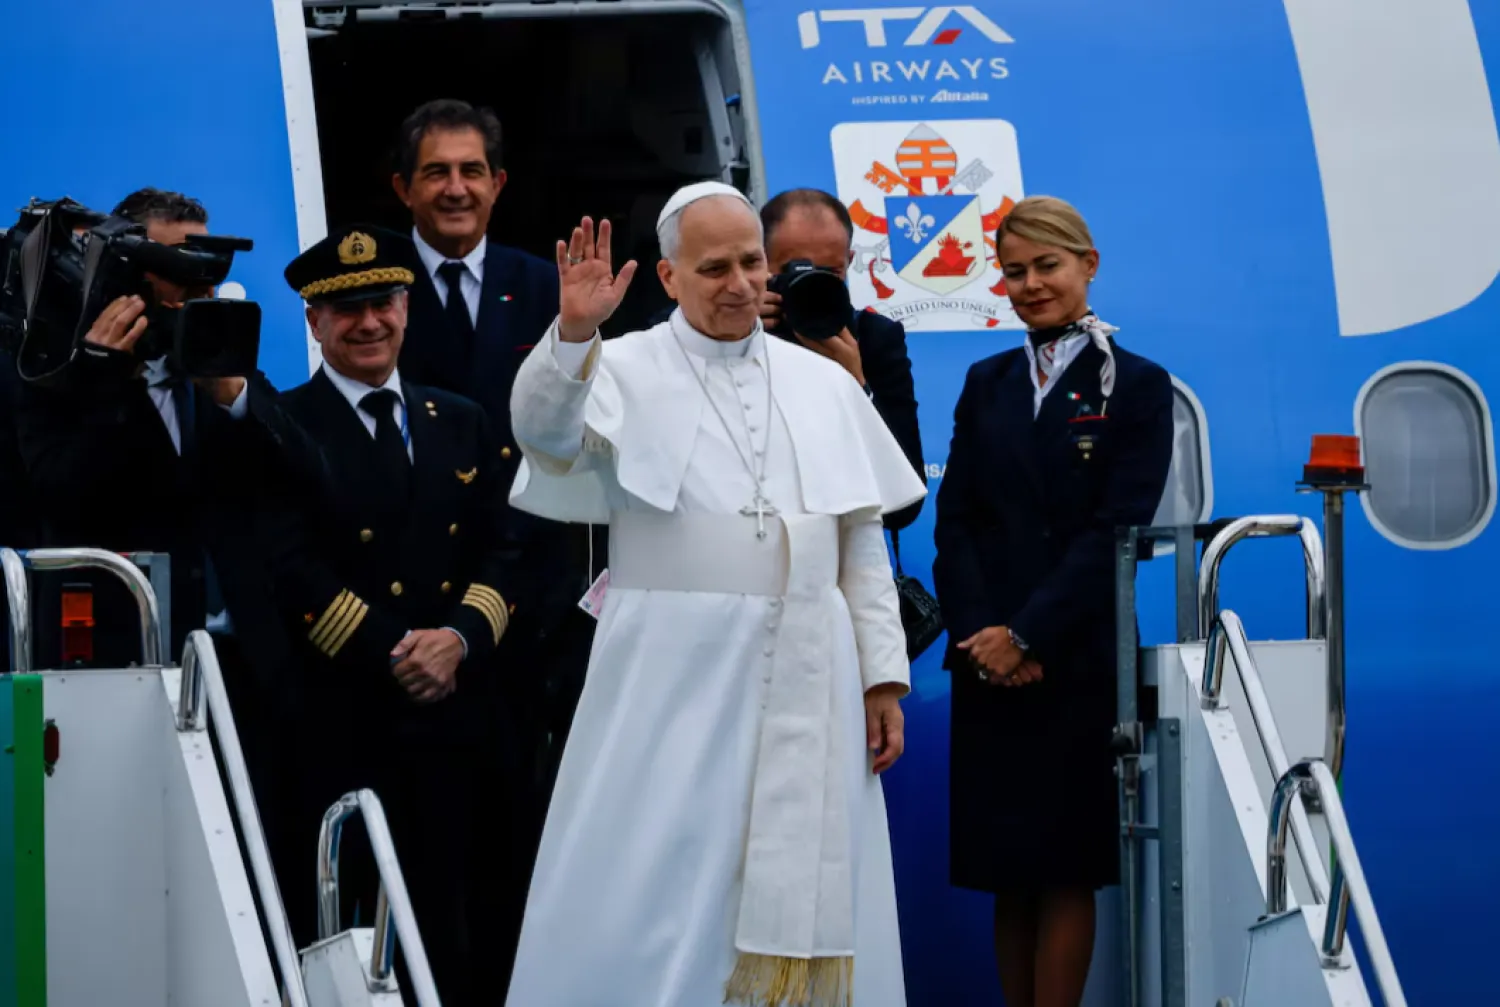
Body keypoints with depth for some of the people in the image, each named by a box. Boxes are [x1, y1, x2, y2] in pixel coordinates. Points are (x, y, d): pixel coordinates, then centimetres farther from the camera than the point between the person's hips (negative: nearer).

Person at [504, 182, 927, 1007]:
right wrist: (573, 333, -34)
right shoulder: (627, 370, 2)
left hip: (805, 684, 3)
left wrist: (883, 677, 4)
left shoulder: (824, 384, 11)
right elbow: (545, 430, -18)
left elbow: (862, 543, 10)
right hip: (673, 679, -3)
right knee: (656, 903, -2)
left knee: (796, 903, 5)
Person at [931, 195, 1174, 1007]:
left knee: (1066, 868, -2)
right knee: (1005, 870, 5)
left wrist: (1029, 636, -14)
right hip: (988, 660, 4)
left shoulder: (1137, 386, 0)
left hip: (1079, 660, -4)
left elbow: (1117, 529, -8)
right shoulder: (987, 384, 13)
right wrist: (978, 632, -9)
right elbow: (954, 518, 6)